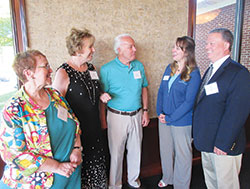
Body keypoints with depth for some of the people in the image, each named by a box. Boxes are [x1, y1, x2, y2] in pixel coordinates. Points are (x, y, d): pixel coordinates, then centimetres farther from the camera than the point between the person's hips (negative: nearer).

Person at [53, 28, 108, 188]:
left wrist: (102, 96, 5)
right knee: (80, 164, 9)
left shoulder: (90, 67, 5)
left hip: (94, 127, 7)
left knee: (96, 162, 19)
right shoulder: (64, 73, -17)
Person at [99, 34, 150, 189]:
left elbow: (144, 88, 10)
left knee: (135, 150, 17)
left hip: (136, 115, 4)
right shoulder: (107, 69, -11)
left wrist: (145, 110, 8)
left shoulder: (139, 66, 3)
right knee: (116, 152, 9)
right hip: (117, 116, -4)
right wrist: (103, 96, -31)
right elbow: (102, 92, -7)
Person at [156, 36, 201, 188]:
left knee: (182, 153, 11)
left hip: (182, 122, -6)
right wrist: (160, 112, -4)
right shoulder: (170, 68, 5)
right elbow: (161, 91, 8)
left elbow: (189, 102, -17)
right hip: (164, 119, 6)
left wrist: (170, 118, -16)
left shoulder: (194, 74, -14)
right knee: (166, 150, 20)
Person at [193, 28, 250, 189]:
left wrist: (223, 144, -21)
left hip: (224, 145, -8)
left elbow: (236, 114, -22)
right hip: (206, 142, 8)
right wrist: (198, 135, 11)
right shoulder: (210, 70, 11)